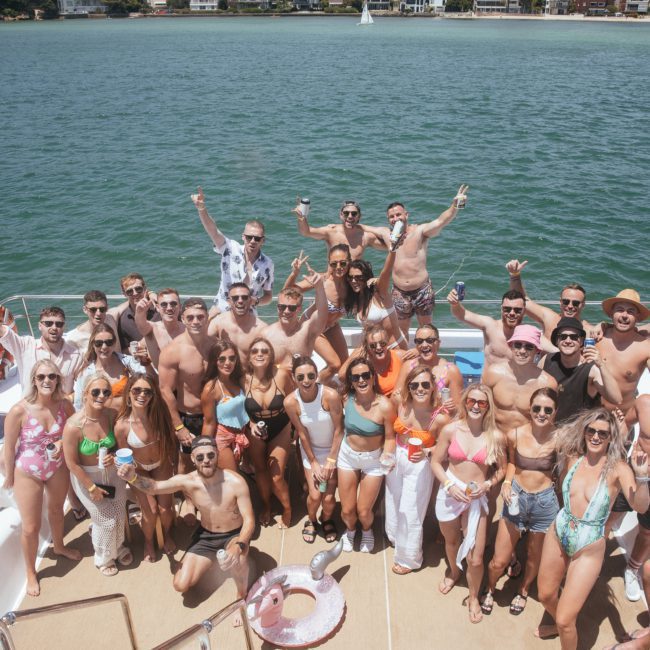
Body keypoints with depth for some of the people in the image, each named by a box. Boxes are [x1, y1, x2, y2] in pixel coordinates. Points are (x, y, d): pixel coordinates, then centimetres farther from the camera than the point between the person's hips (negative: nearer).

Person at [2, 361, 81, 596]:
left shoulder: (64, 405, -18)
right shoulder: (19, 411, -28)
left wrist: (62, 443, -21)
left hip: (58, 468, 3)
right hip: (27, 473, -3)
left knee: (56, 509, 28)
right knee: (31, 527, 7)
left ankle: (59, 546, 57)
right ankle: (31, 572, 34)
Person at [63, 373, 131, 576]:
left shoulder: (112, 415, -17)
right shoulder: (74, 425, -29)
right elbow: (72, 463, -19)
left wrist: (114, 456, -20)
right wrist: (92, 487, -12)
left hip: (112, 472, 4)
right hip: (86, 476, -4)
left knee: (120, 515, 15)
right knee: (106, 521, 5)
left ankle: (118, 547, 48)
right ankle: (104, 558, 36)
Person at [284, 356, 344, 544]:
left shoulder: (330, 395, -29)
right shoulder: (290, 402, -22)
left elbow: (338, 429, -18)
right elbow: (302, 434, -11)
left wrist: (331, 459, -11)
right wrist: (313, 462, -5)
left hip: (333, 449, -1)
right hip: (311, 450, 1)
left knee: (329, 497, -3)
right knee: (315, 495, -4)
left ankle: (327, 520, 33)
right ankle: (311, 521, 31)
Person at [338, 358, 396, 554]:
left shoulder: (384, 406, -25)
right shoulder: (346, 399, -17)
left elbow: (390, 437, -15)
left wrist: (388, 456, -31)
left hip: (373, 460, -2)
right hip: (347, 456, 2)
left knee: (363, 511, 6)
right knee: (347, 510, 10)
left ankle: (367, 531, 44)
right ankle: (350, 530, 47)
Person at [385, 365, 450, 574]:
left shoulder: (440, 417, -27)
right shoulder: (399, 402, -19)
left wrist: (425, 453, -29)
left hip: (419, 466, -4)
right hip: (395, 458, 4)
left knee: (411, 514, 10)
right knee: (394, 505, 26)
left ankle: (408, 558, 37)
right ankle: (396, 538, 57)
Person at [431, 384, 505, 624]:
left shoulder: (495, 436, -10)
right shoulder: (450, 430, -10)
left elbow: (501, 469, 3)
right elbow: (436, 462, -2)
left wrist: (487, 484, -14)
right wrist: (450, 485, -14)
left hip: (477, 499, -1)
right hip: (449, 494, 1)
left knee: (476, 558, -1)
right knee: (451, 541, 26)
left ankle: (474, 597, 28)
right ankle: (453, 572, 58)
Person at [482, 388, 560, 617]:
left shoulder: (558, 439, -17)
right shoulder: (515, 435, -11)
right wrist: (507, 482, -5)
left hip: (545, 502, -1)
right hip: (516, 497, 1)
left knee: (534, 557, 23)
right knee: (499, 561, 7)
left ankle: (523, 591, 53)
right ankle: (490, 589, 40)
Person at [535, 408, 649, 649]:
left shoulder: (617, 468, -17)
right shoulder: (572, 458, -4)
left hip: (589, 550, -4)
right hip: (558, 535, 5)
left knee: (565, 621, -2)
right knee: (545, 595, 24)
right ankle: (559, 625, 56)